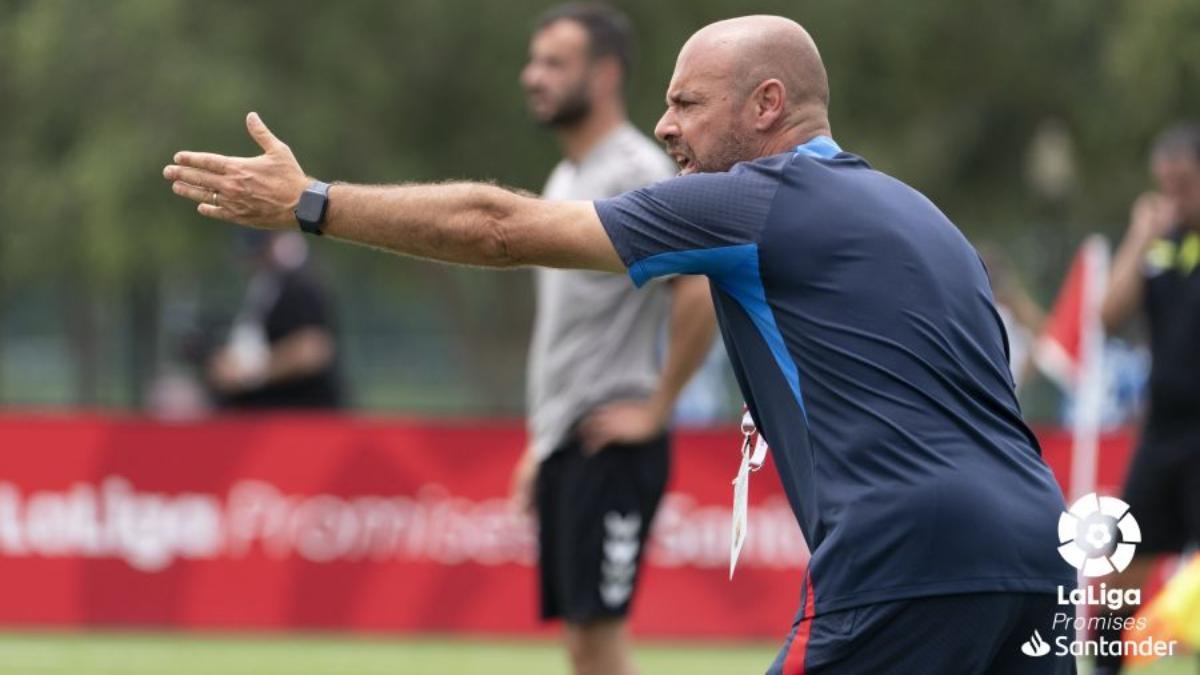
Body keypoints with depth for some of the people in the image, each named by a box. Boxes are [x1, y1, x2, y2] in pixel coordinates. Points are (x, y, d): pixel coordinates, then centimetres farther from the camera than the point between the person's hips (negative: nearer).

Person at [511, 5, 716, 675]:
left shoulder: (636, 174, -12)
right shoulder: (566, 179, 18)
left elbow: (704, 291, -22)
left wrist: (655, 410, -18)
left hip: (610, 445, -9)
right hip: (562, 444, 10)